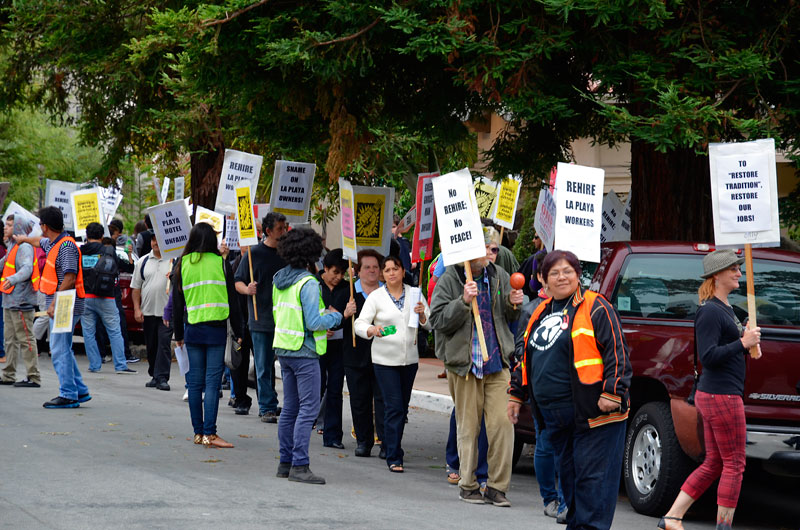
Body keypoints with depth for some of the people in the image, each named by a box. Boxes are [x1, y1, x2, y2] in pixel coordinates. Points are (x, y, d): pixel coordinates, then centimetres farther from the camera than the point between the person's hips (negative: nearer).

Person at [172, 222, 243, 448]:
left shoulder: (182, 265, 4)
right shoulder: (221, 263, -3)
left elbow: (177, 303, 8)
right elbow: (232, 301, -1)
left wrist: (178, 334, 16)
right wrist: (238, 332, 5)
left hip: (192, 328, 2)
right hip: (216, 329, -2)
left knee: (195, 382, 8)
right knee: (212, 381, -4)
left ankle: (198, 432, 11)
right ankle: (209, 433, -9)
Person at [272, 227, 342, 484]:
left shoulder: (279, 279, 8)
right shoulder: (308, 283, -17)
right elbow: (313, 323, -20)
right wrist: (335, 316, -2)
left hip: (283, 349, 8)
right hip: (304, 352, -8)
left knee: (290, 407, 13)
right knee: (308, 408, -5)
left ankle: (286, 462, 16)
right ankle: (299, 465, -8)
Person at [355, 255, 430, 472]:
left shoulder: (414, 294, 6)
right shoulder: (376, 297, -1)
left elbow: (429, 324, 5)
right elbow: (360, 324, -7)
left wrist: (422, 314, -17)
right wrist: (372, 330, -29)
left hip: (410, 358, 3)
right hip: (385, 359, -3)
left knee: (403, 406, 10)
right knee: (394, 407, -10)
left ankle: (391, 446, 26)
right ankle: (393, 458, -9)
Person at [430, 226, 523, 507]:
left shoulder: (499, 276, 8)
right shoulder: (450, 280, -4)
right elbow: (438, 320, -9)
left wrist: (512, 304, -2)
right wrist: (463, 301, -22)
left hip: (497, 364, 3)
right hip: (464, 364, -3)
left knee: (502, 423, -6)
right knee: (468, 427, 3)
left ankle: (497, 486, 2)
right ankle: (467, 486, 14)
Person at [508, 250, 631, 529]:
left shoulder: (595, 308, -5)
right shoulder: (541, 313, 17)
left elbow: (617, 352, -10)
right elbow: (526, 358, 27)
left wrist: (612, 392, -18)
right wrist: (516, 394, 26)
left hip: (592, 412, -7)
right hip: (555, 416, 7)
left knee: (591, 475, -8)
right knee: (568, 474, 13)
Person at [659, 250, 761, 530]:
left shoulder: (725, 308, 17)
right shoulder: (710, 312, -15)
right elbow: (708, 357, -21)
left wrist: (749, 344, 10)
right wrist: (742, 343, -23)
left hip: (711, 396, 10)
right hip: (722, 396, -10)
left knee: (713, 464, 13)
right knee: (734, 465, -4)